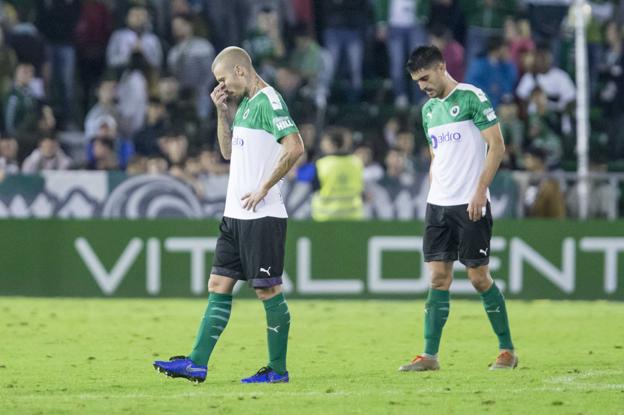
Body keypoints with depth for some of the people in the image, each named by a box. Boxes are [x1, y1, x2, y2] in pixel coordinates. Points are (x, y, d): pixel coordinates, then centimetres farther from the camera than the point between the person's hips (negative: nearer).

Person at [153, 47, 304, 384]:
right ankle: (197, 364, 8)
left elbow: (294, 147, -23)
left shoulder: (268, 101, -13)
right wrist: (223, 112, 12)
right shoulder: (243, 103, 16)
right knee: (218, 286, 8)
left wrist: (264, 188, -19)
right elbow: (228, 151, 24)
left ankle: (278, 370, 4)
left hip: (262, 216, -10)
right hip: (235, 215, 10)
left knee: (268, 290, -3)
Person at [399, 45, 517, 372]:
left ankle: (508, 350, 9)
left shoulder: (471, 98, -7)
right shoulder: (428, 109, 15)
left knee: (479, 277, -2)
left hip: (470, 204, -6)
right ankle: (430, 355, 2)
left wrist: (480, 191, -16)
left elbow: (497, 146, -11)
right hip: (438, 205, 6)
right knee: (438, 277, 2)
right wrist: (432, 196, 14)